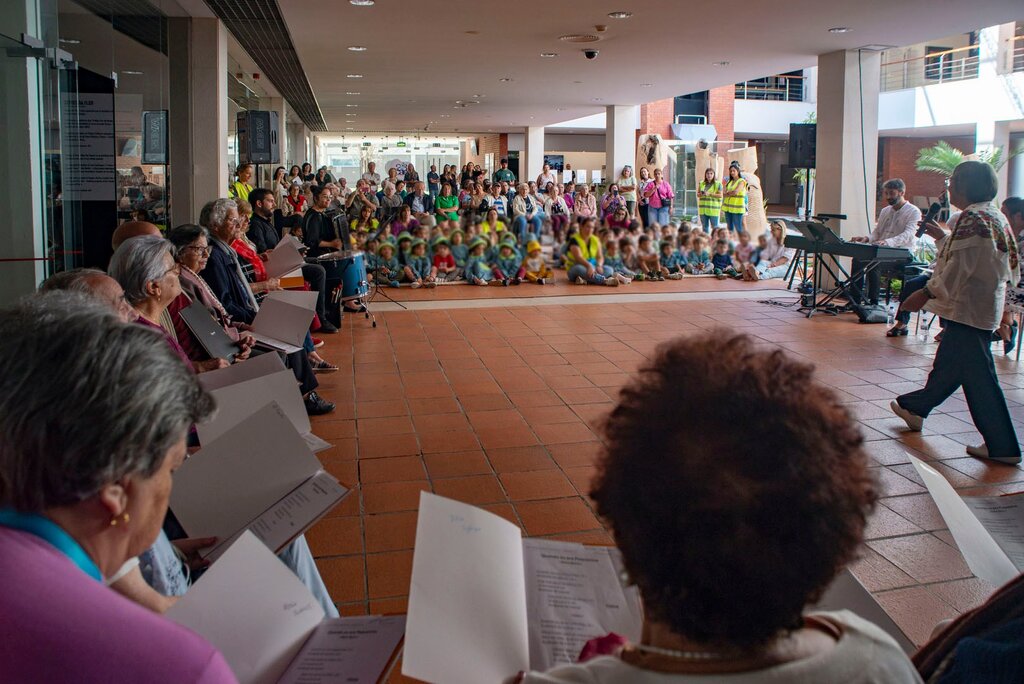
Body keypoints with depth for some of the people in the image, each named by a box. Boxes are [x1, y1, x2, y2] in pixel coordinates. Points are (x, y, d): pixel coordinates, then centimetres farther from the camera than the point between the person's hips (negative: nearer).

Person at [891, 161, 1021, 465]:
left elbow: (959, 266, -22)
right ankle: (915, 408, 40)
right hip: (987, 306, 10)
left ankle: (1002, 446, 2)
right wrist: (1005, 307, 23)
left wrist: (927, 293, -15)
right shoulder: (996, 217, 12)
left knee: (978, 377, -4)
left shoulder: (972, 218, -18)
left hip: (968, 309, -10)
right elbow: (1011, 268, 17)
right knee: (948, 364, 22)